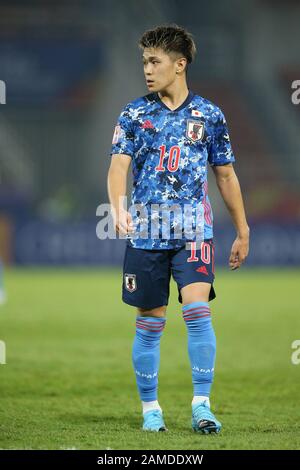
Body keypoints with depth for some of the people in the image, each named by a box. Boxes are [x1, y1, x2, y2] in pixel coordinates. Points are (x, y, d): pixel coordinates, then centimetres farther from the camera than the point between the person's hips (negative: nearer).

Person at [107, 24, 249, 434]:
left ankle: (201, 406, -14)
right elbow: (118, 166, -6)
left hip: (194, 232, -1)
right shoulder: (135, 114, 5)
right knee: (150, 323, 5)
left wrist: (242, 233, 15)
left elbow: (225, 176, 14)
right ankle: (150, 409, 16)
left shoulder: (209, 115, 7)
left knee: (198, 311, -17)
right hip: (146, 233, 1)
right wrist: (118, 207, -27)